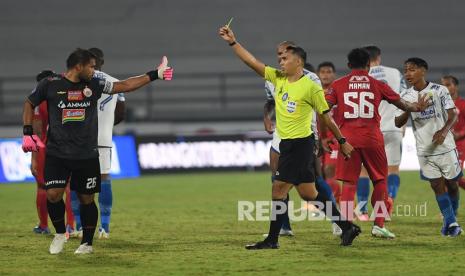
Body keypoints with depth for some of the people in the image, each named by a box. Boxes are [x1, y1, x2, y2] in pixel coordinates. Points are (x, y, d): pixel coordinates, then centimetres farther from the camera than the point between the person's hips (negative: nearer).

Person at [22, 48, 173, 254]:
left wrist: (155, 75, 8)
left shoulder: (94, 85, 4)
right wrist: (27, 133, 0)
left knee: (86, 198, 5)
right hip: (57, 152, -2)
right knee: (53, 194, -14)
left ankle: (87, 243, 20)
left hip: (87, 155, 2)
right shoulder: (50, 84, -3)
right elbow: (29, 104, 10)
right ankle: (60, 233, 12)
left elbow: (124, 86, 10)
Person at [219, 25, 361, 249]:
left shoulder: (311, 88, -10)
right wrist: (232, 42, 1)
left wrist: (341, 141, 3)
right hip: (287, 144, 8)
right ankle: (347, 228, 16)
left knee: (279, 189, -8)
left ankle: (272, 239, 0)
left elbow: (326, 117, -4)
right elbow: (252, 62, 8)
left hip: (300, 144, -8)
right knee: (308, 193, 9)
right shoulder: (277, 78, 9)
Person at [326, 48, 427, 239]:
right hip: (372, 140, 0)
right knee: (380, 181, 13)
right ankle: (379, 225, 9)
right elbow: (400, 103, 17)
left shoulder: (338, 85, 5)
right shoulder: (377, 85, 6)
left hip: (348, 139, 0)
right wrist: (417, 107, 36)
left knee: (348, 183, 3)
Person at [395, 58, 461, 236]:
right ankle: (451, 222, 3)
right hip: (425, 151, 2)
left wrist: (444, 130, -28)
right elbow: (398, 123, -2)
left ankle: (451, 219, 25)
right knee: (437, 186, -2)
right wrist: (410, 109, -21)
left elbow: (453, 114, -9)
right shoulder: (406, 97, 1)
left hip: (445, 146, -2)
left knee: (451, 184, 7)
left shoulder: (439, 90, -7)